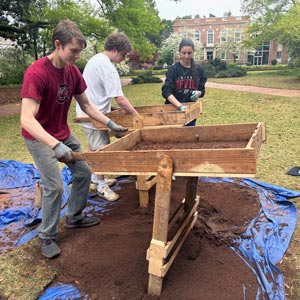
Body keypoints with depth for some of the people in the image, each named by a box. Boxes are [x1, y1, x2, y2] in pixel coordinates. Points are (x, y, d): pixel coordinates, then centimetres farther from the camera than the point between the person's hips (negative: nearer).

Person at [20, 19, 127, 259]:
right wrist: (55, 145, -47)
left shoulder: (73, 70, -5)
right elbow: (26, 120, -37)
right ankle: (47, 237, 11)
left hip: (63, 134, 8)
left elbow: (86, 105, 6)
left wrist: (110, 124, -1)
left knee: (84, 172, 10)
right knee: (55, 186, -11)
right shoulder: (36, 73, -28)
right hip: (40, 138, -7)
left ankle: (74, 217, 31)